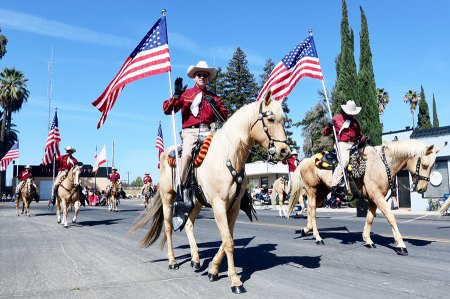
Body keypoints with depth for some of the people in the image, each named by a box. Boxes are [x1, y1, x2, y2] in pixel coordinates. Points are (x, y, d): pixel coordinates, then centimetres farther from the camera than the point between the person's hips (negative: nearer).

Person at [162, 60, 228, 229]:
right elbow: (167, 110, 7)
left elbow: (224, 117, 13)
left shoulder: (213, 97, 23)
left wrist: (215, 104, -3)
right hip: (190, 132, -3)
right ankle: (182, 193, -33)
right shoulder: (185, 94, 17)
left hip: (209, 132, 3)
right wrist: (176, 95, -7)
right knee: (187, 153, -34)